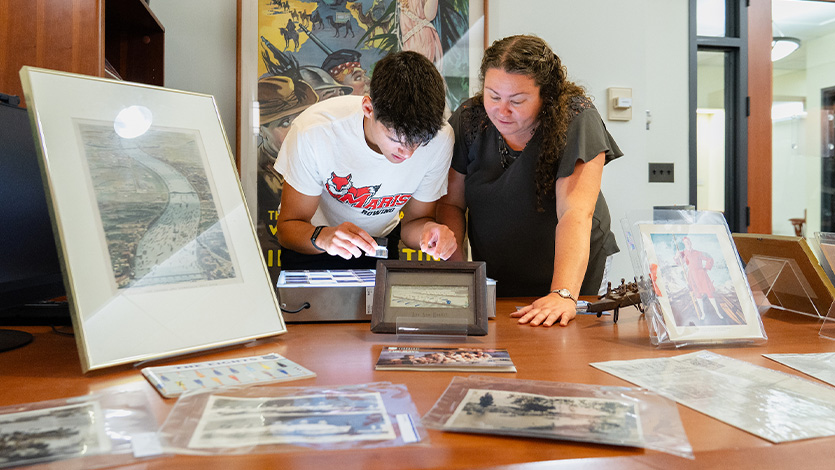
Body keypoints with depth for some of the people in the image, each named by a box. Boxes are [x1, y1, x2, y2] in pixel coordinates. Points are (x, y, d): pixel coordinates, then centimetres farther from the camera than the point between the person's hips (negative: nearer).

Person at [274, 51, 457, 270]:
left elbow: (414, 221, -7)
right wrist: (322, 237, -41)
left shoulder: (438, 139, -22)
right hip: (311, 246, -3)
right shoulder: (315, 132, -29)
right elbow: (287, 227, -19)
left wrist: (428, 230, -30)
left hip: (379, 246, 4)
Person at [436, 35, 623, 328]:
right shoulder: (468, 120, -7)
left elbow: (575, 213, -28)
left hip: (574, 278, -2)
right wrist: (454, 266, -16)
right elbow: (452, 202, -1)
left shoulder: (577, 120, -18)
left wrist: (563, 294, -40)